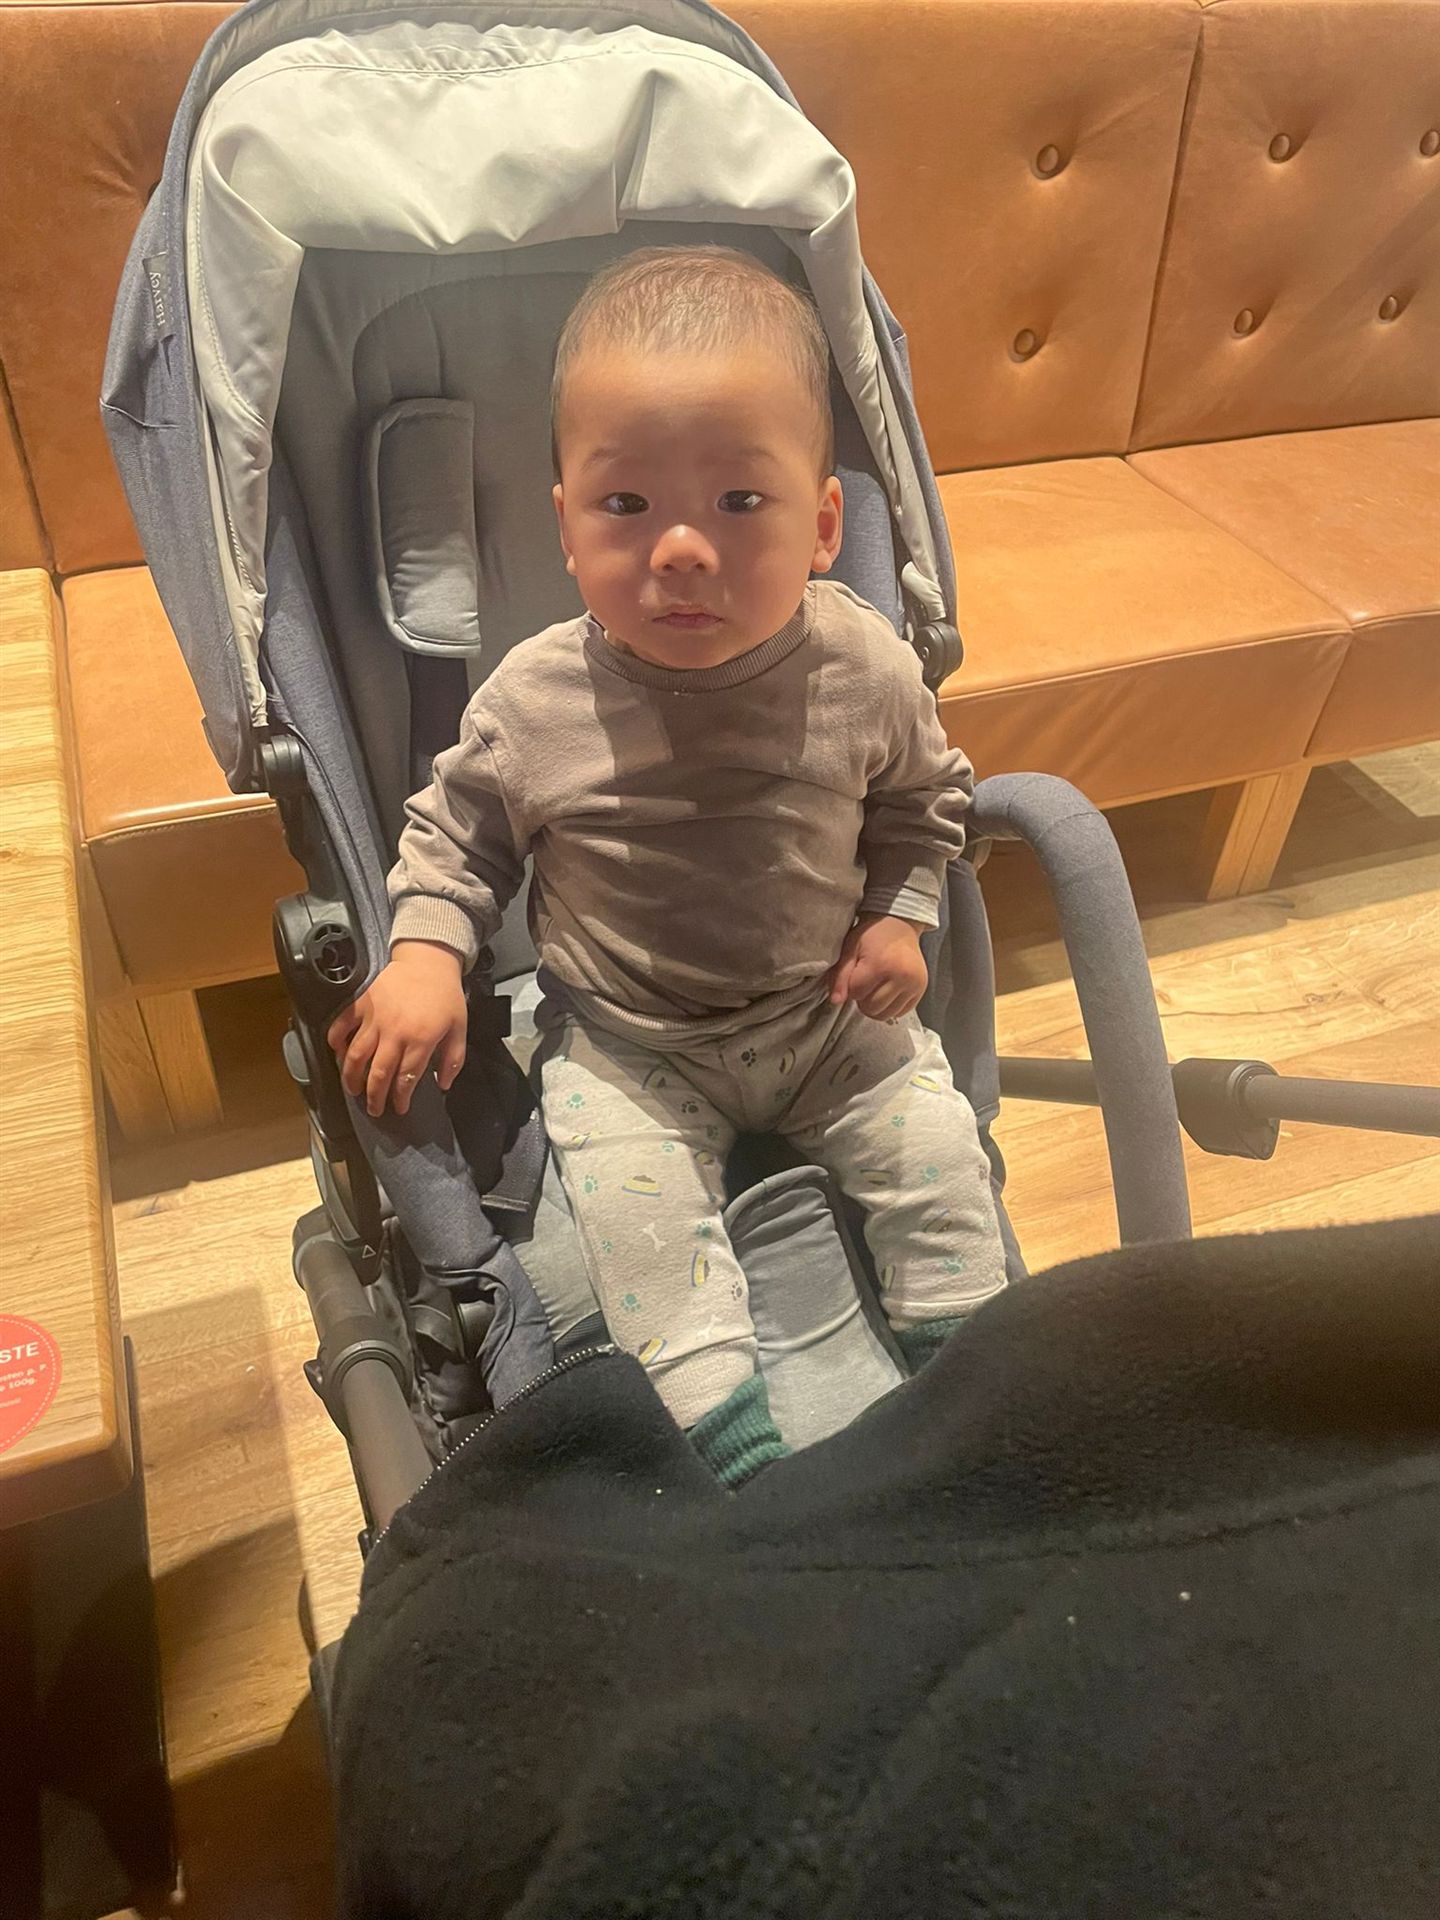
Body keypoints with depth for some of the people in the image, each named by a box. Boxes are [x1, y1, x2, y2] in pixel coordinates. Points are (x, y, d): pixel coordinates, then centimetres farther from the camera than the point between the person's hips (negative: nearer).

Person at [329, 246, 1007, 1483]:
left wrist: (898, 919, -7)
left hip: (832, 1013, 2)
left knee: (937, 1149, -3)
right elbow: (458, 828, -2)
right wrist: (424, 954, -17)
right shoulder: (537, 699, -18)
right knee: (637, 1201, -17)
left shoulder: (864, 669, -14)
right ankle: (732, 1442, -4)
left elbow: (924, 801, 5)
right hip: (626, 1040, -1)